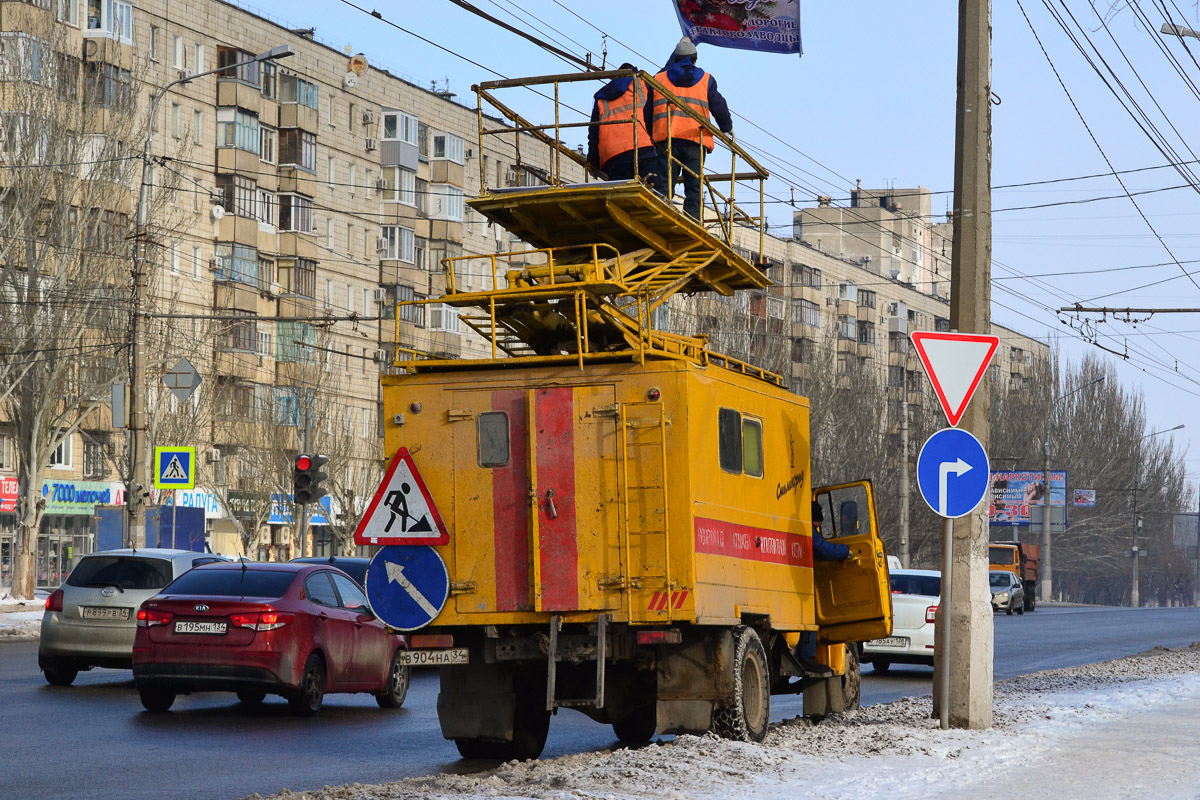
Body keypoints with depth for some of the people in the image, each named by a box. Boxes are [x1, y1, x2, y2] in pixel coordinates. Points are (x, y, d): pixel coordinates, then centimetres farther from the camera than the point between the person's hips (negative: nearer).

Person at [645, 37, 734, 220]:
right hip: (695, 140, -1)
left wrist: (648, 137, 22)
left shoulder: (658, 79, 18)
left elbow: (647, 111, 16)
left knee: (664, 186, -4)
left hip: (665, 139, 1)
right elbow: (719, 107, 12)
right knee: (694, 190, -1)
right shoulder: (706, 80, 14)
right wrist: (727, 128, 28)